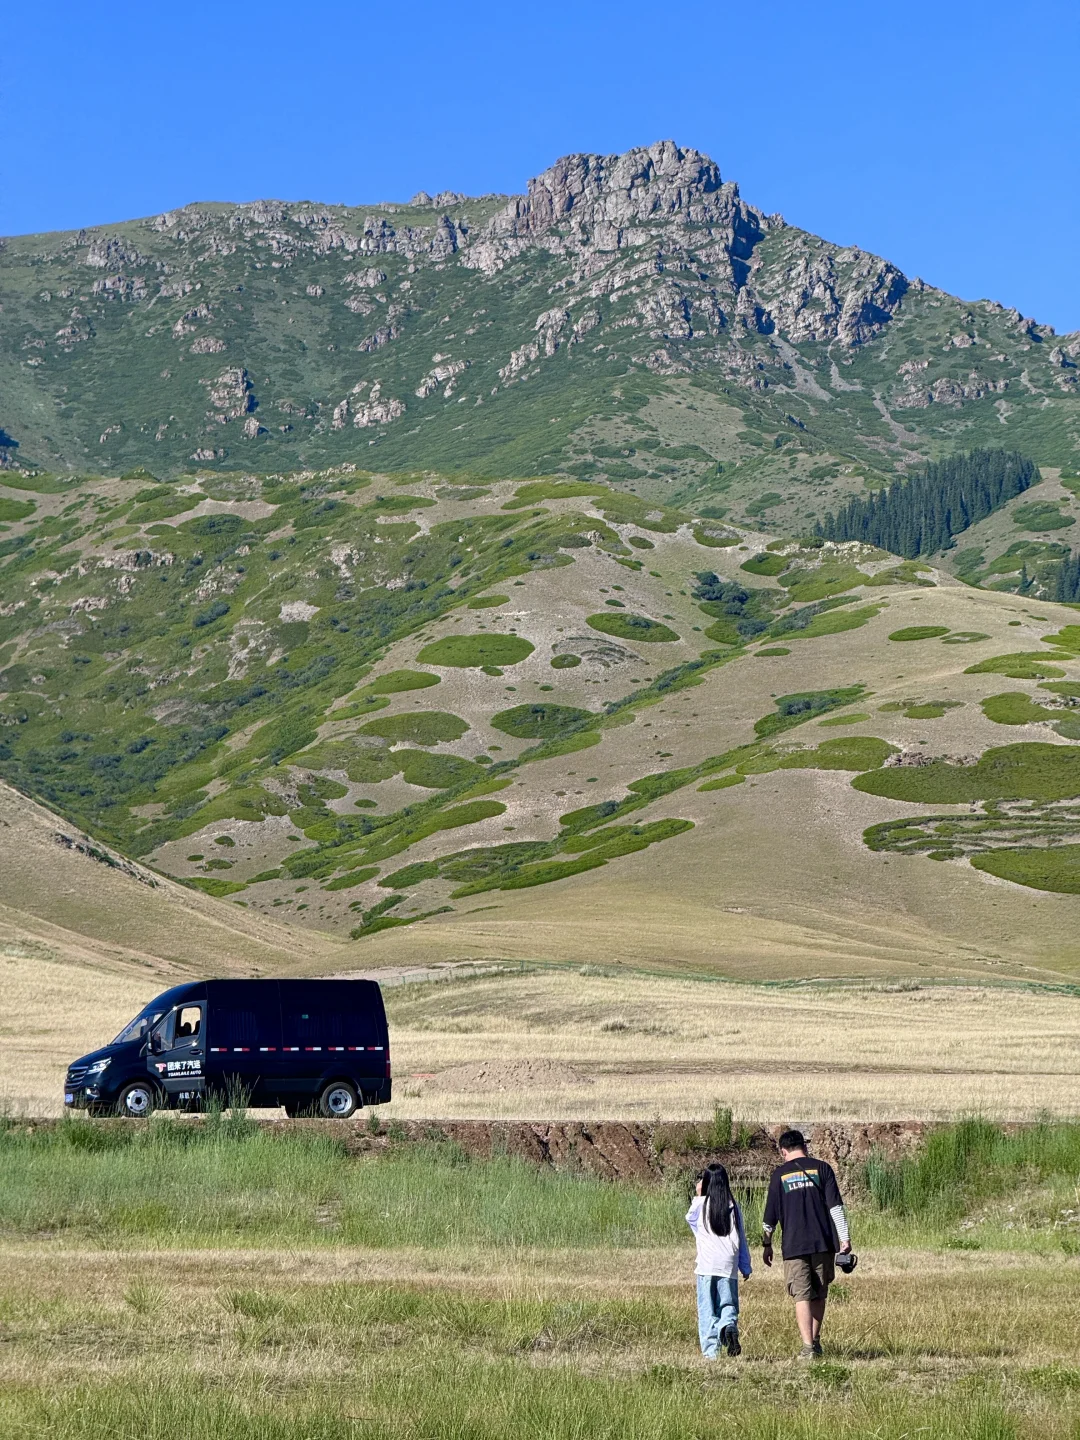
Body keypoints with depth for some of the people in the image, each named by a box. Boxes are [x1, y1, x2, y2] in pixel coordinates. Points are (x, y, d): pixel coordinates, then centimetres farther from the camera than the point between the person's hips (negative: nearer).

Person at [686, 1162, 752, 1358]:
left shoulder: (701, 1204, 0)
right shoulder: (733, 1206, 6)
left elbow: (690, 1218, 22)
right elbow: (741, 1238, 8)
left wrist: (697, 1196, 27)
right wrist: (745, 1267, 13)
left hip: (706, 1266, -1)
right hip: (729, 1266, 2)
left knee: (707, 1309, 4)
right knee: (728, 1304, 8)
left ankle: (711, 1350, -2)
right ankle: (729, 1326, -23)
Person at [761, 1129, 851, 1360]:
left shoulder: (779, 1174, 3)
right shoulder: (822, 1168, 4)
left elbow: (771, 1215, 6)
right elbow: (835, 1206, -2)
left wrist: (766, 1245, 17)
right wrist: (844, 1238, 0)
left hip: (794, 1246, -1)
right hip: (824, 1243, 2)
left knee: (802, 1296, -1)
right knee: (819, 1295, 16)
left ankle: (808, 1347, -12)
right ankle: (815, 1341, 24)